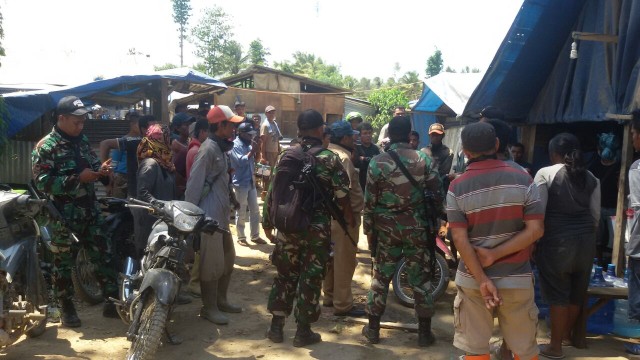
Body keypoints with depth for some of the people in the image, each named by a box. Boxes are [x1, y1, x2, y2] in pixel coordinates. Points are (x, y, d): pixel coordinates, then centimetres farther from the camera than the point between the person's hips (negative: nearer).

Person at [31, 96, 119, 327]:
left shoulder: (82, 141, 11)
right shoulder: (45, 147, -11)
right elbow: (43, 182, -18)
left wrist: (101, 170, -1)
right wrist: (78, 179, -24)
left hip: (90, 211, 6)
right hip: (64, 216, -6)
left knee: (103, 255, 8)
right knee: (64, 263, 6)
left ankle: (112, 302, 18)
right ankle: (67, 309, 20)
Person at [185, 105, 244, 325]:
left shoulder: (221, 148, 15)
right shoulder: (208, 149, -15)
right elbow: (194, 183, -18)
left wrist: (228, 205, 16)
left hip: (222, 214, 10)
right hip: (209, 215, -10)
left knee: (227, 259, 17)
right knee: (212, 263, -2)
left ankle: (221, 300, 30)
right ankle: (209, 308, 10)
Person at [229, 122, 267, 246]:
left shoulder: (248, 144, 8)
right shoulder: (235, 145, -13)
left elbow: (255, 160, 15)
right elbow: (241, 161, -24)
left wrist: (256, 149, 0)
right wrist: (253, 150, -21)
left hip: (251, 182, 7)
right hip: (240, 184, -7)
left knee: (255, 210, 12)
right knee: (241, 213, 4)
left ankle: (255, 236, 24)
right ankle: (241, 237, 16)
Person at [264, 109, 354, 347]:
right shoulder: (330, 159, -7)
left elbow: (272, 192, 3)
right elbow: (342, 197, -6)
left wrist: (267, 223, 13)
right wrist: (351, 221, 11)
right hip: (318, 229, -3)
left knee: (285, 275, 15)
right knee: (311, 278, 7)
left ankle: (276, 326, 21)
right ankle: (303, 331, 15)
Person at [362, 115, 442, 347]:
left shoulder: (377, 162, -6)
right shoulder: (423, 160, -4)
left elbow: (369, 200, -4)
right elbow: (437, 193, -2)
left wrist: (368, 229, 5)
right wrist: (434, 221, 10)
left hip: (386, 228, 0)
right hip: (417, 227, 0)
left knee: (381, 277, 11)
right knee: (421, 279, 9)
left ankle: (373, 328, 18)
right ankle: (424, 331, 16)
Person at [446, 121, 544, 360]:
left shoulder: (457, 187, -7)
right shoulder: (522, 179, -5)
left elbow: (459, 239, -13)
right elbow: (535, 230, -9)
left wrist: (482, 280, -13)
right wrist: (495, 255, -11)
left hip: (472, 280, 0)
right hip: (517, 278, 1)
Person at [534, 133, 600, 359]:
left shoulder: (546, 173, -7)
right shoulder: (591, 178, 8)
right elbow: (596, 214, 11)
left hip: (557, 240, -5)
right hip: (585, 241, 5)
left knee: (557, 293, 3)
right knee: (576, 291, 18)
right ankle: (567, 334, 37)